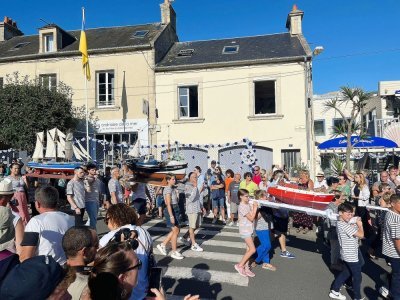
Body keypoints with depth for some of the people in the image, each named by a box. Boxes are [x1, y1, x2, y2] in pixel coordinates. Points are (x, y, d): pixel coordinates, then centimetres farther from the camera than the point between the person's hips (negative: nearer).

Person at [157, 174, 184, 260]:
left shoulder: (173, 188, 12)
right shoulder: (168, 189, -15)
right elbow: (168, 204, -20)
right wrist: (171, 216, -23)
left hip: (176, 210, 9)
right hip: (171, 211, -9)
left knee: (177, 230, 14)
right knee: (175, 231, -2)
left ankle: (162, 245, 23)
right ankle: (174, 252, 10)